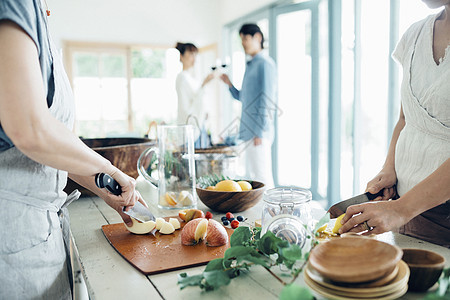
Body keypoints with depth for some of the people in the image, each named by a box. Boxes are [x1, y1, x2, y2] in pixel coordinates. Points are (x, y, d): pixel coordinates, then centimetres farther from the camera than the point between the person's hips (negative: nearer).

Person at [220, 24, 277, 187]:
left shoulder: (265, 63, -9)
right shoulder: (251, 66, 20)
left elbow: (267, 99, -16)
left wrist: (260, 132, -19)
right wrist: (229, 84, 11)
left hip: (259, 132, -10)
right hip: (249, 131, 10)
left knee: (262, 177, -7)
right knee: (250, 177, 13)